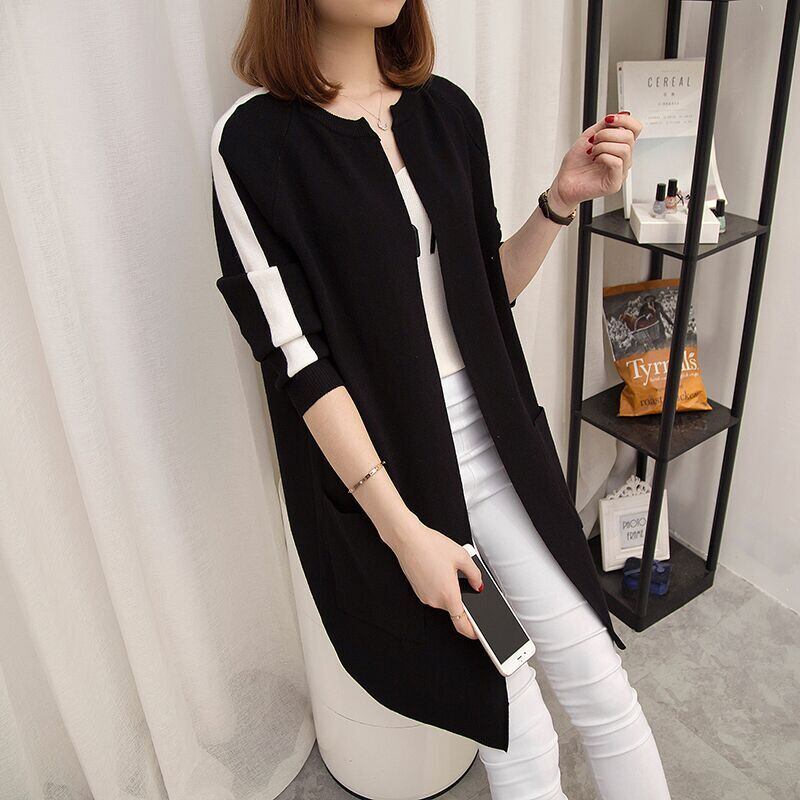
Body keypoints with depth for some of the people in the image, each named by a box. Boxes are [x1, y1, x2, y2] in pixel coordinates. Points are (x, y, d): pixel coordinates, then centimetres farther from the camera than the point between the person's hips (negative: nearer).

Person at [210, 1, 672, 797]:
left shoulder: (446, 110, 5)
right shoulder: (256, 141, -11)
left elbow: (488, 288, 11)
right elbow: (297, 354, -15)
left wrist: (561, 201, -7)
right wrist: (403, 530, -17)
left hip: (495, 436, 5)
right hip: (378, 465, -4)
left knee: (599, 682, 10)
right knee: (517, 730, 8)